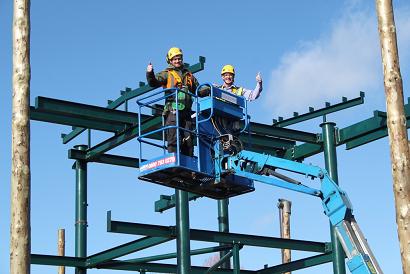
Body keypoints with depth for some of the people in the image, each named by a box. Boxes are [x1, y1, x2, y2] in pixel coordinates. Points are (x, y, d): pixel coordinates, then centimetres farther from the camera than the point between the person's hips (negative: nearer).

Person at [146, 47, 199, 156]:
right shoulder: (167, 74, 10)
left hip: (186, 111, 5)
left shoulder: (189, 75, 25)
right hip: (173, 110, -5)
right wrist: (150, 74, -25)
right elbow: (154, 82, -7)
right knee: (174, 138, -13)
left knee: (188, 139, 3)